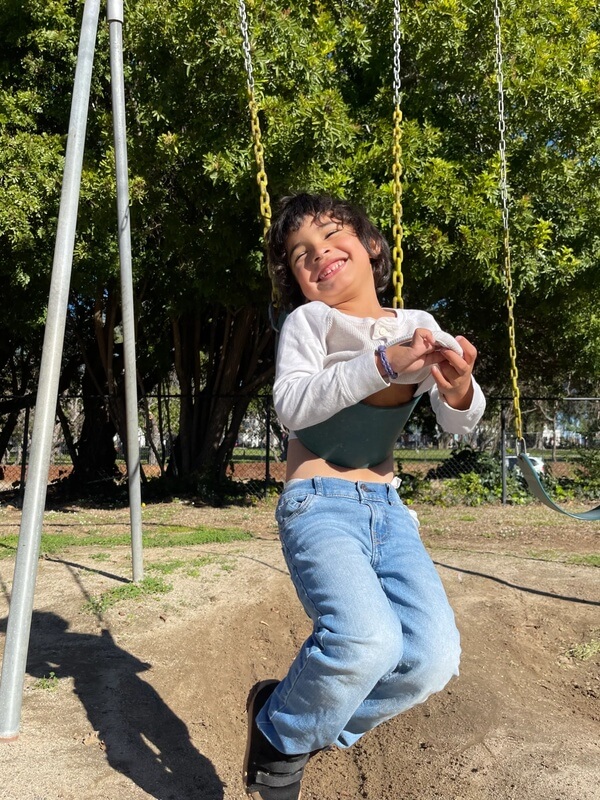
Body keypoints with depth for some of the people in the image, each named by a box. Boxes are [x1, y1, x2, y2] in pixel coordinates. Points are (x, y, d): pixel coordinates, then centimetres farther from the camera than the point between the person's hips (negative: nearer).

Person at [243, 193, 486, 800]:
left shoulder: (420, 327, 11)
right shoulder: (310, 320, 1)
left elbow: (459, 424, 3)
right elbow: (292, 404, -16)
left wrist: (458, 387, -21)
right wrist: (384, 363, -25)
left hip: (389, 510, 5)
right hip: (319, 504, -4)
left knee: (434, 658, -15)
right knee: (367, 640, -30)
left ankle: (318, 725, 14)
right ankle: (278, 731, 4)